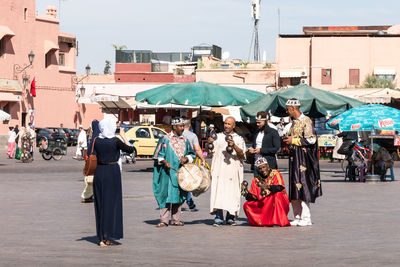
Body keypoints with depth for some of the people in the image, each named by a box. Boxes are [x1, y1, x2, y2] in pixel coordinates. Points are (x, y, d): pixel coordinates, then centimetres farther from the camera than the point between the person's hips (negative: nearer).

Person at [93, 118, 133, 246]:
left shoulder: (97, 141, 0)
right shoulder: (115, 141, -11)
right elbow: (130, 149, 0)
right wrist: (123, 136, 10)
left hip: (99, 172, 4)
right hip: (113, 171, -4)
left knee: (100, 204, 10)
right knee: (112, 203, 3)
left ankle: (102, 238, 9)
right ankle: (109, 237, 0)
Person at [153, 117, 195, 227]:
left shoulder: (184, 140, 11)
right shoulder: (165, 139, -1)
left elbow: (191, 154, 15)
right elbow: (158, 155, 0)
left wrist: (186, 158, -6)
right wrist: (164, 162, -16)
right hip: (168, 172, -4)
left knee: (179, 195, 5)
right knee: (166, 194, -7)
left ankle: (175, 219, 12)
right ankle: (164, 220, -4)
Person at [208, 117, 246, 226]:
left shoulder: (239, 139, 12)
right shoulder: (218, 136, 17)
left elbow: (242, 154, -2)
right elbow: (211, 152, 12)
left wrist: (234, 146, -19)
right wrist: (209, 143, -7)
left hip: (233, 169, -1)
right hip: (219, 169, 1)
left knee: (232, 192, -3)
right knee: (218, 191, -10)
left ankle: (230, 217, 4)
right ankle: (218, 217, -11)